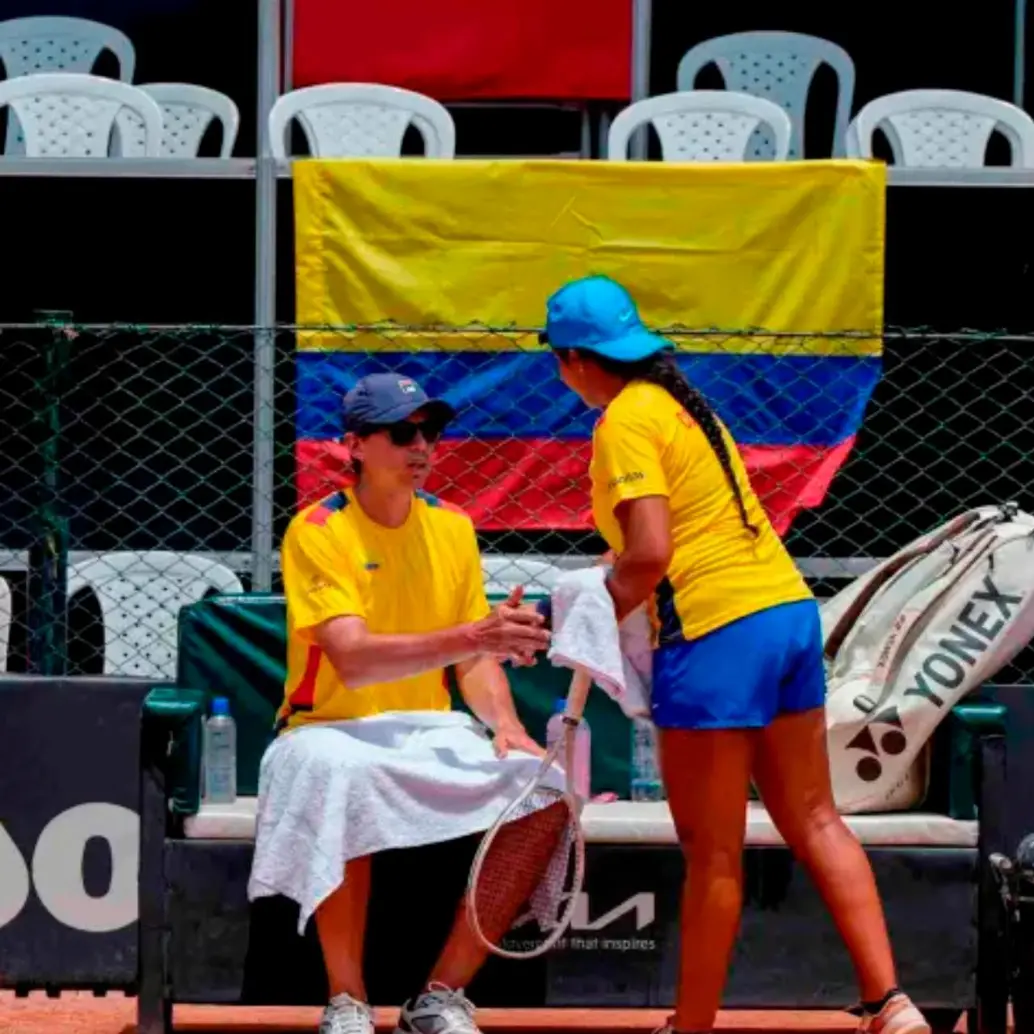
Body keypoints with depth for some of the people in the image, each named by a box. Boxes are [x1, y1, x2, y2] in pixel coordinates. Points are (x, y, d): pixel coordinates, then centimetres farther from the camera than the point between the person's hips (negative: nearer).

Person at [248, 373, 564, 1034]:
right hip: (333, 731, -5)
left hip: (428, 734, 5)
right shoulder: (317, 532, -11)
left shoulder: (453, 528, 7)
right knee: (343, 779, -40)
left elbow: (474, 660, 7)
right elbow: (353, 660, -24)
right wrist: (476, 635, -36)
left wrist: (504, 722, -15)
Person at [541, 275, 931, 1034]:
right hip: (790, 608, 9)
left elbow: (649, 553, -17)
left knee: (712, 853, 2)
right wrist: (622, 585, 11)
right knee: (814, 822, 11)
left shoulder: (626, 422, -9)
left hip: (718, 632, -9)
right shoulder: (681, 402, 18)